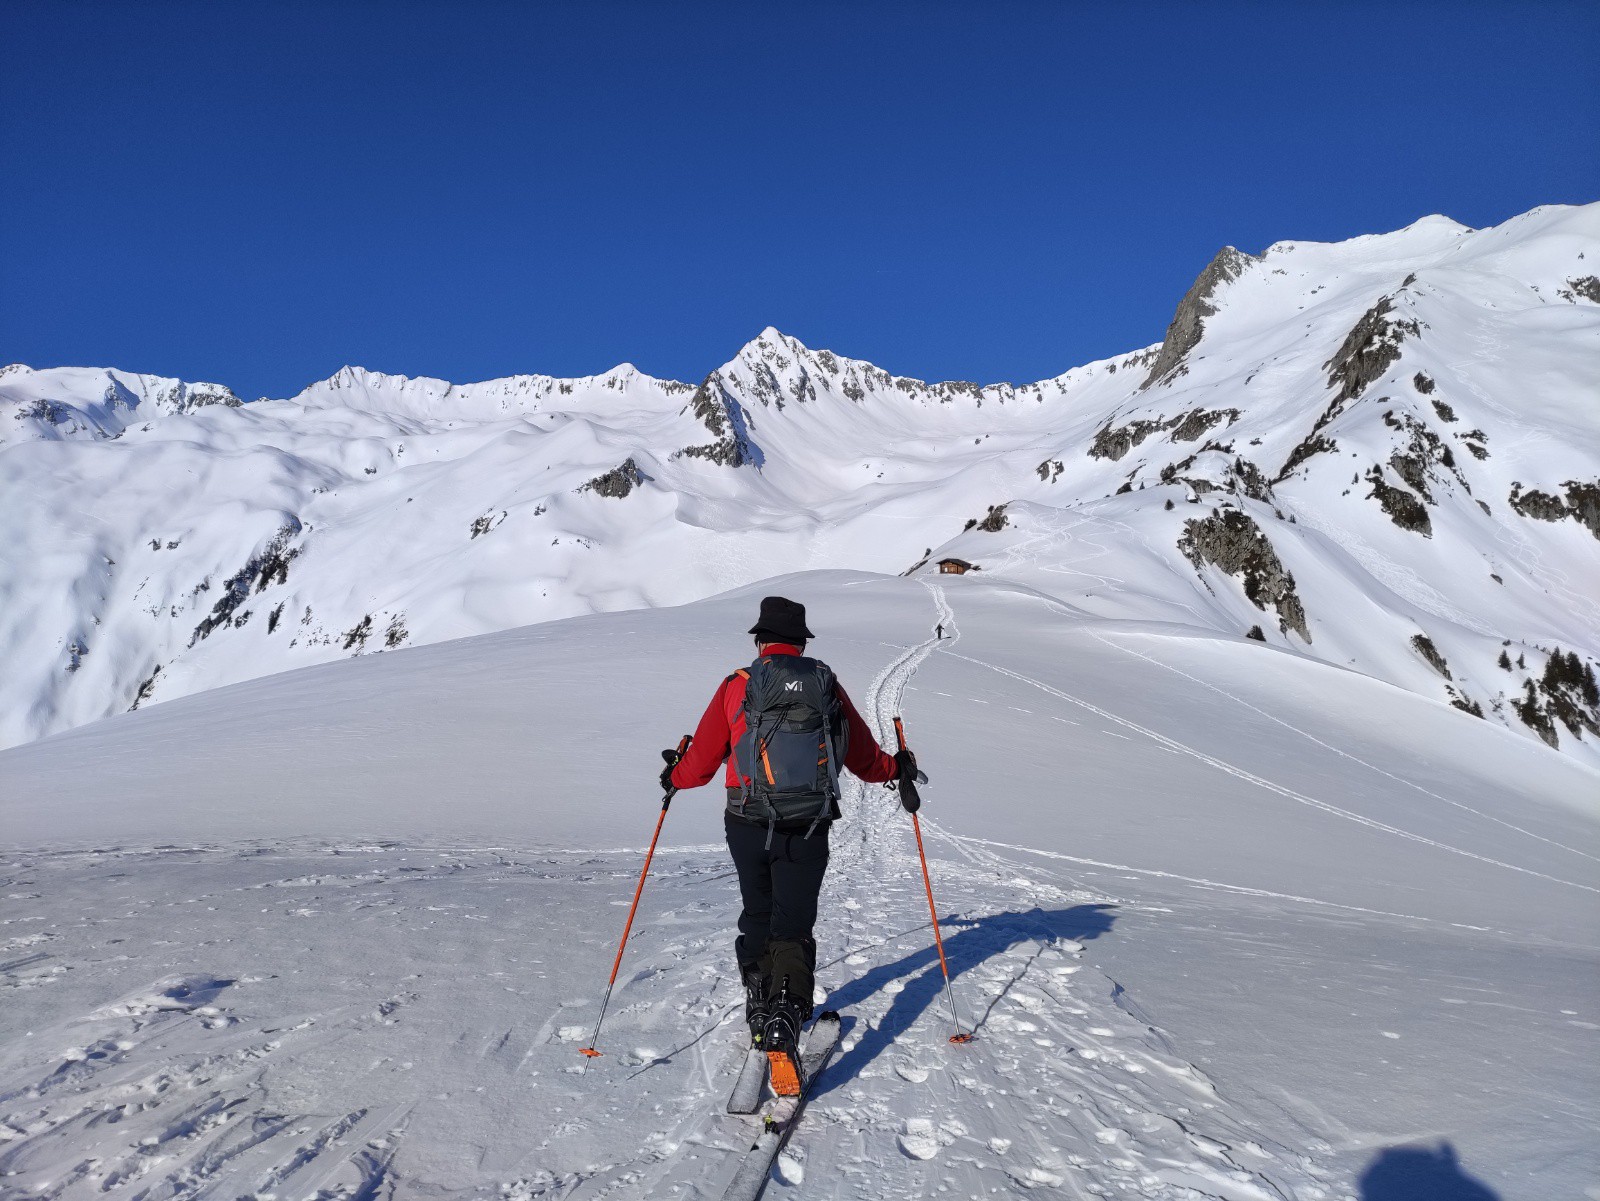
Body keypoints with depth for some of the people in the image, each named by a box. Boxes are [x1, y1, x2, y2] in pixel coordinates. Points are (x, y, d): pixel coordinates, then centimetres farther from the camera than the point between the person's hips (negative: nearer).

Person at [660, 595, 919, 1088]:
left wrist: (674, 776, 26)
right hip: (808, 830, 0)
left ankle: (760, 1012, 32)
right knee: (793, 928, 6)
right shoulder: (827, 686, 2)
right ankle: (784, 1025, -13)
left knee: (757, 917, 22)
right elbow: (866, 760, 11)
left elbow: (702, 761, 3)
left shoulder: (737, 686, -2)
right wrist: (900, 767, 32)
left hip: (747, 826, 0)